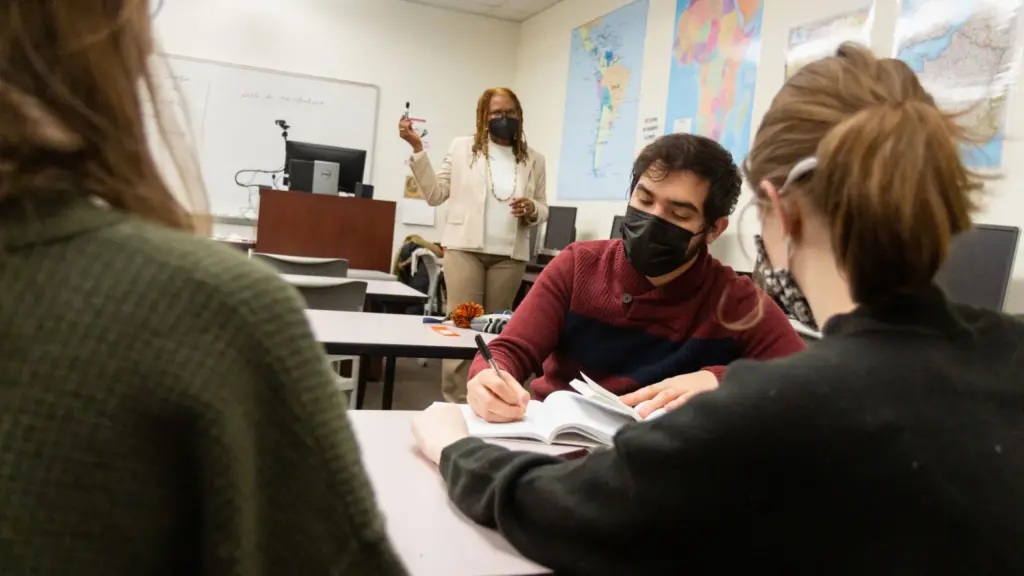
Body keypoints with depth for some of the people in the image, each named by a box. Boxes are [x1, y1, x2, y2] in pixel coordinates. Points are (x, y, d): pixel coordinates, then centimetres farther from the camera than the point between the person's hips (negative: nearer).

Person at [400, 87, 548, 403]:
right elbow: (435, 195, 4)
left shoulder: (534, 160, 10)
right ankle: (454, 402, 1)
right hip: (465, 248, -2)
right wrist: (417, 149, -2)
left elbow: (543, 210, 13)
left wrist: (531, 209, -10)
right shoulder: (462, 148, 6)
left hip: (510, 254, 2)